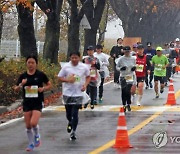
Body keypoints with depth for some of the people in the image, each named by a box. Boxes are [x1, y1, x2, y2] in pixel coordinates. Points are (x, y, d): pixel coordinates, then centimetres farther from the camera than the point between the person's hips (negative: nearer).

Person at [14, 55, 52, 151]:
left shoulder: (40, 75, -5)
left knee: (33, 123, -18)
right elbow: (16, 89, 3)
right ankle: (31, 144, 24)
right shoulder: (23, 76, 1)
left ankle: (37, 135, 15)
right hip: (27, 103, 3)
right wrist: (21, 84, -17)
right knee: (28, 126, 5)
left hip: (38, 103, -3)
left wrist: (43, 89, -14)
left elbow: (49, 85, 6)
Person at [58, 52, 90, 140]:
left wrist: (85, 85, -5)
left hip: (78, 94, -1)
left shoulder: (84, 67, -4)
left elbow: (88, 77, 12)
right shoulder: (66, 67, -6)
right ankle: (70, 123, 46)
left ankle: (73, 132, 7)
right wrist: (67, 80, -17)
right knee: (68, 113, 12)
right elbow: (59, 77, 1)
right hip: (67, 93, 1)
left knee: (75, 114, -7)